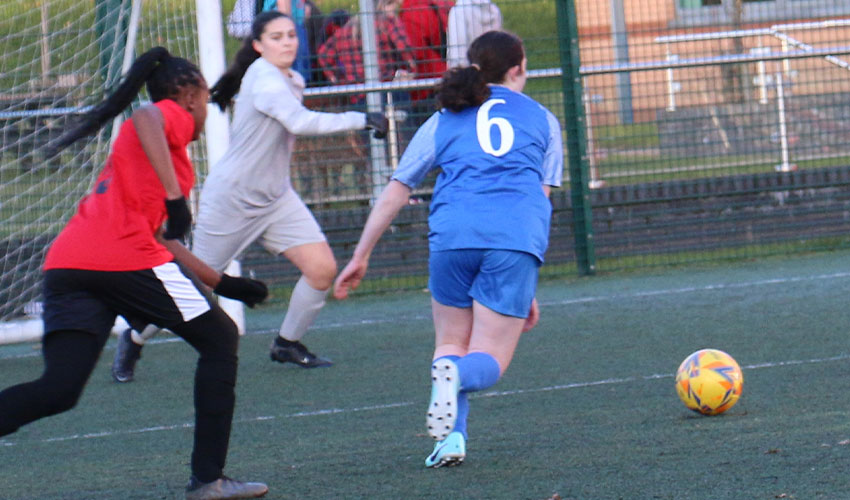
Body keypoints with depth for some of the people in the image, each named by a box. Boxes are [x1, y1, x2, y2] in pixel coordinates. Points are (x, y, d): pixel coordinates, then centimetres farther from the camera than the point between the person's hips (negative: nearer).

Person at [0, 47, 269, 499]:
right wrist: (175, 196, -22)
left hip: (66, 264, 8)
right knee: (220, 340, 11)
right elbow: (145, 118, -17)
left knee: (57, 391, -4)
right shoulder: (173, 116, 10)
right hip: (124, 256, -7)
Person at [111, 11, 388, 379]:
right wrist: (359, 120, -37)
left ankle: (287, 344, 12)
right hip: (231, 197, -8)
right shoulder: (262, 77, -22)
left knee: (322, 269, -8)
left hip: (276, 197, 8)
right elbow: (299, 122, -36)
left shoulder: (293, 81, 5)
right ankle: (135, 338, 25)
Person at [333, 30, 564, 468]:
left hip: (454, 235, 1)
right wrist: (527, 289, 26)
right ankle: (457, 376, -31)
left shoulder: (443, 121, 24)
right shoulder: (543, 121, 25)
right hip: (517, 241, -1)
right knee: (489, 361, 6)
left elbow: (394, 193, 23)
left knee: (451, 344, 20)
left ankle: (452, 436, -6)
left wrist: (360, 257, 31)